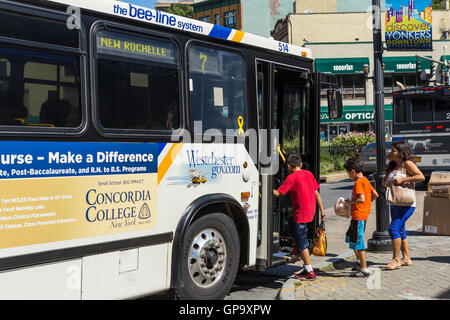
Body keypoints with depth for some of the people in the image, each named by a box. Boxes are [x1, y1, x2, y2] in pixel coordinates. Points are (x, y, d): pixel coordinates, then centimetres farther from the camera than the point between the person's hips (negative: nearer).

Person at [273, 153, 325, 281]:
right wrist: (322, 212, 14)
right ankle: (307, 268, 28)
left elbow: (277, 193, -15)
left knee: (302, 243, 0)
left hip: (300, 214, -7)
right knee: (302, 241, 23)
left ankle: (310, 272, 2)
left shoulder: (291, 177, -11)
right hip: (310, 212, 7)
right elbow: (317, 194, 10)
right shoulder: (308, 174, 9)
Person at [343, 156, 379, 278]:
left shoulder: (358, 183, -18)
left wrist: (350, 202, -15)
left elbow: (362, 199, -27)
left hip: (358, 215, -10)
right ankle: (360, 262, 28)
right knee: (350, 238, 21)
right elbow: (375, 195, 17)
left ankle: (365, 270, 4)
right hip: (364, 214, 10)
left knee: (358, 242, -2)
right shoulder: (365, 180, 11)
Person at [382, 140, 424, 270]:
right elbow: (384, 181, 15)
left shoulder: (407, 164, -10)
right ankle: (406, 258, 23)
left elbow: (421, 177, -20)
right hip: (395, 204, 9)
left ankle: (396, 260, -8)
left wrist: (402, 179, -23)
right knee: (400, 231, 13)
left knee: (393, 229, -15)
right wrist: (386, 183, -8)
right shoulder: (393, 166, 14)